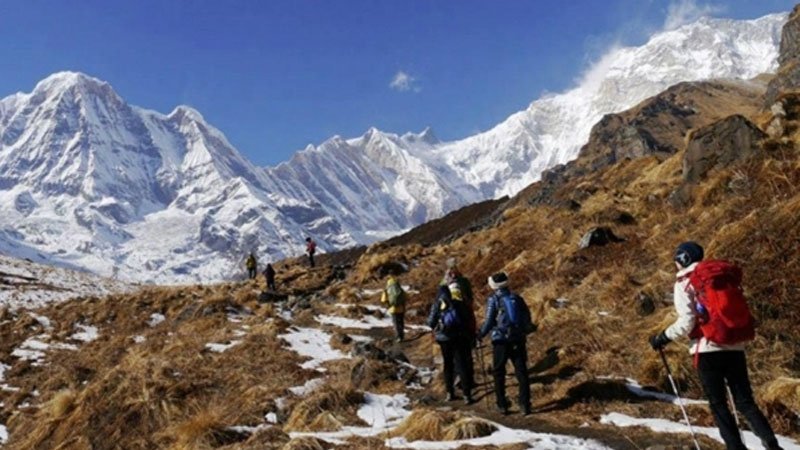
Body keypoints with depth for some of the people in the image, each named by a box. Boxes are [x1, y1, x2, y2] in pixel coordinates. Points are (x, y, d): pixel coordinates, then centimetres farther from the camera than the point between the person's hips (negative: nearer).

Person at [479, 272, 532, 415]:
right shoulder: (517, 298, 6)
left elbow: (489, 322, -10)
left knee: (499, 373, 11)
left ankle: (502, 405, 13)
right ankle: (525, 405, 6)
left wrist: (480, 335, 4)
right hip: (518, 339, 3)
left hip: (501, 340, -3)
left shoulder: (493, 300, -6)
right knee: (522, 372, 8)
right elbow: (528, 319, 9)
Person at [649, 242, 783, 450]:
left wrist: (663, 338, -1)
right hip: (735, 347, 6)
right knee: (745, 403, 9)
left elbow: (686, 322, -12)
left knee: (719, 405, 4)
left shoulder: (684, 284, -3)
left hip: (708, 349, -5)